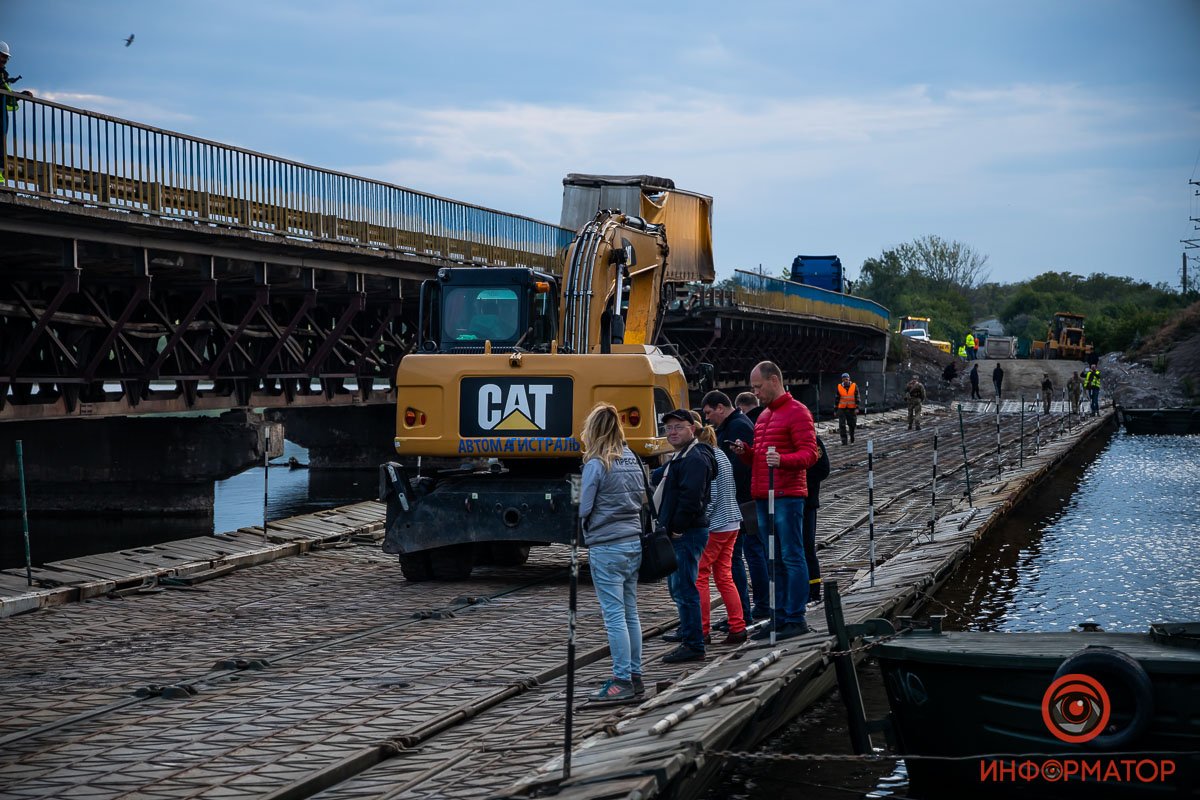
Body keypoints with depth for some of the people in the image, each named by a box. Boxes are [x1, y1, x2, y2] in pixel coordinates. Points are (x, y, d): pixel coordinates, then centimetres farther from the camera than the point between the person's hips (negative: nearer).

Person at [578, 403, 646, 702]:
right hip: (634, 542, 7)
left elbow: (582, 508, -11)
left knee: (614, 615, -5)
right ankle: (635, 676, 18)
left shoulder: (596, 464, -12)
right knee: (630, 612, 13)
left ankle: (622, 680, -5)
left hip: (607, 547, -7)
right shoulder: (633, 460, 8)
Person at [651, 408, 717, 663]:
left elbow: (691, 497, -23)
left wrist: (677, 529, -18)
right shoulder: (679, 458, 20)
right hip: (676, 534, 11)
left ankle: (693, 645, -10)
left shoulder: (695, 458, -14)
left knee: (684, 589, -11)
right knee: (678, 588, 16)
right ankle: (689, 640, 25)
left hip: (687, 534, -11)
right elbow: (657, 479, 24)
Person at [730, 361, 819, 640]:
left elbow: (810, 454, -13)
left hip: (787, 496, -9)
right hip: (763, 497, 9)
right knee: (774, 560, 10)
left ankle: (796, 619, -4)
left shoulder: (797, 413, -6)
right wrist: (745, 451, 6)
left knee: (792, 557, -6)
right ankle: (780, 617, 15)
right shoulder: (764, 416, 22)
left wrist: (782, 459, -30)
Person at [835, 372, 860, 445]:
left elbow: (857, 398, -2)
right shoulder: (839, 387, 3)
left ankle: (852, 440, 24)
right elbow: (837, 399, 10)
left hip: (852, 409, -1)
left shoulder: (854, 386, -1)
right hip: (842, 409, 1)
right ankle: (844, 441, -7)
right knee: (842, 425, -9)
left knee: (852, 424, 7)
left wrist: (857, 408, -11)